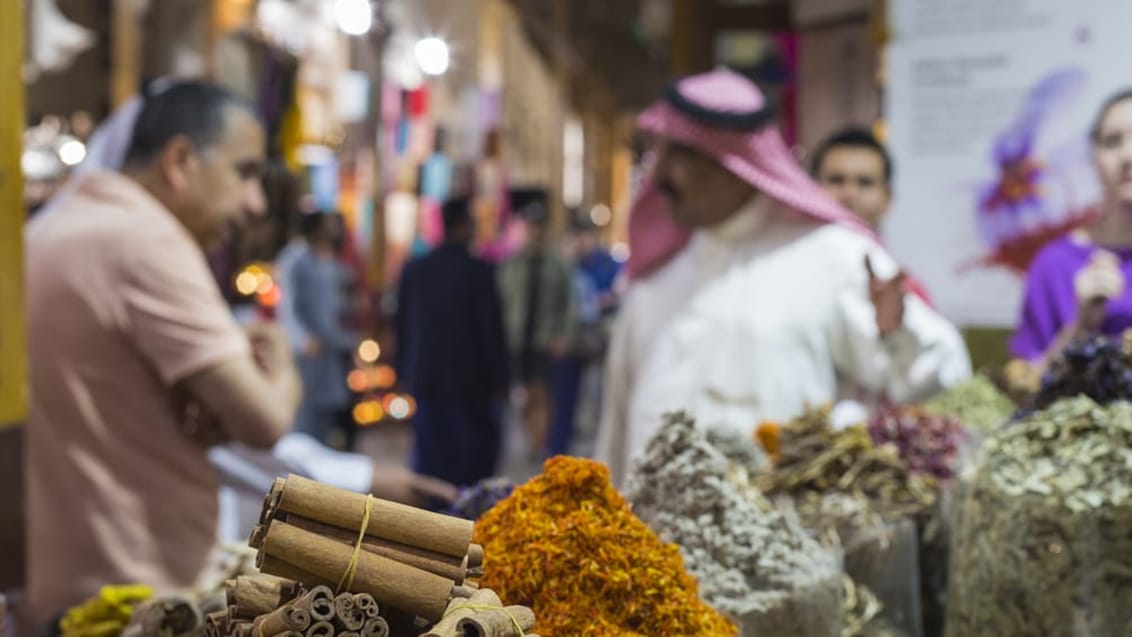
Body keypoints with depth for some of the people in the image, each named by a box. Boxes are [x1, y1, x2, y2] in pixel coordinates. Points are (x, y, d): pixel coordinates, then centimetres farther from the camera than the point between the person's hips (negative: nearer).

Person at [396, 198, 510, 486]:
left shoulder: (413, 270, 3)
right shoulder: (479, 271, -11)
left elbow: (402, 325, 9)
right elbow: (492, 329, -9)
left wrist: (405, 373, 17)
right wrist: (499, 378, -2)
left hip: (425, 378, 4)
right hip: (471, 379, -4)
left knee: (429, 454, 10)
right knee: (478, 450, 7)